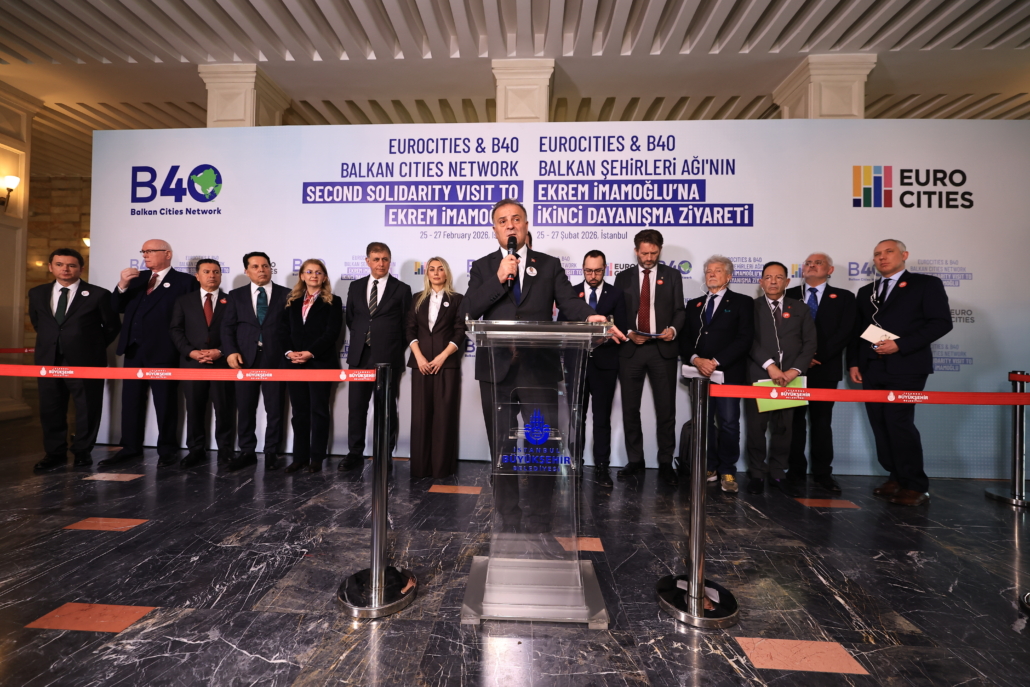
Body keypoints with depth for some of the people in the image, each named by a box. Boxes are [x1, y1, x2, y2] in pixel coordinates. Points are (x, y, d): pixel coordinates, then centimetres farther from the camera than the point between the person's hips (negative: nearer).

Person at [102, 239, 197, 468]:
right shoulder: (137, 278, 14)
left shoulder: (184, 281, -4)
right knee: (130, 400, 11)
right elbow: (117, 307, 10)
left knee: (165, 402, 3)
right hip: (133, 349, 7)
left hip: (162, 351, -6)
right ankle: (130, 447, 22)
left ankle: (166, 450, 13)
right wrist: (122, 285, -8)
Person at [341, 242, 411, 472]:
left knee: (387, 408, 4)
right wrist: (361, 337, 11)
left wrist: (393, 348, 3)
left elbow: (405, 324, 3)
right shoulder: (356, 287, 11)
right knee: (356, 406, 6)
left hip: (388, 357, -3)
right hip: (360, 356, 4)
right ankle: (355, 453, 18)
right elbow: (350, 317, 19)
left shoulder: (401, 289, 1)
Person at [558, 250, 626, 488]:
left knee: (602, 417, 5)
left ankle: (601, 467, 13)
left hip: (604, 363, -1)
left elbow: (621, 330, 0)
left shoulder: (615, 295, 4)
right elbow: (561, 326, 3)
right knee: (576, 416, 8)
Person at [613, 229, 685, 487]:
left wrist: (673, 328, -15)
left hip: (663, 349, -1)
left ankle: (665, 463, 13)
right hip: (631, 349, 1)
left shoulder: (672, 275, 10)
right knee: (630, 409, 6)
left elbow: (680, 310, 4)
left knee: (666, 409, 2)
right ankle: (634, 460, 19)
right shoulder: (623, 277, 10)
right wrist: (629, 333, -10)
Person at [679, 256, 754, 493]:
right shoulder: (694, 304, 18)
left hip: (728, 373, -3)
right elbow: (684, 339, 11)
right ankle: (709, 468, 16)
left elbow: (745, 339, -6)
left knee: (729, 423, -3)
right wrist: (696, 359, -9)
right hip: (699, 373, 4)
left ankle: (727, 472, 9)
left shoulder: (742, 302, 5)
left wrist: (716, 362, -15)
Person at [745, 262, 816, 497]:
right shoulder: (751, 307, 4)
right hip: (758, 376, -2)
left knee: (783, 428, 7)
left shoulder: (800, 309, 12)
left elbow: (810, 342, 6)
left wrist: (795, 370, -8)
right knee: (756, 428, 2)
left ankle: (777, 474, 19)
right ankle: (757, 474, 14)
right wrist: (770, 365, -17)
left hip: (789, 378, 2)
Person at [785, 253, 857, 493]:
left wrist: (819, 355, -13)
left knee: (822, 421, 6)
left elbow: (845, 331, -3)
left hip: (825, 367, 0)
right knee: (794, 419, 4)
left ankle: (822, 473, 14)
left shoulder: (843, 297, 8)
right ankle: (796, 471, 12)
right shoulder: (789, 295, 9)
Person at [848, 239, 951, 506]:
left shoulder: (926, 284, 3)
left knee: (899, 422, -11)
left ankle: (915, 486, 4)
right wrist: (853, 362, 8)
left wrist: (900, 345, -16)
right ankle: (896, 477, 19)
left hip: (906, 367, -6)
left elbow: (941, 322, -7)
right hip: (871, 369, 6)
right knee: (880, 424, 6)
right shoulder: (866, 292, 19)